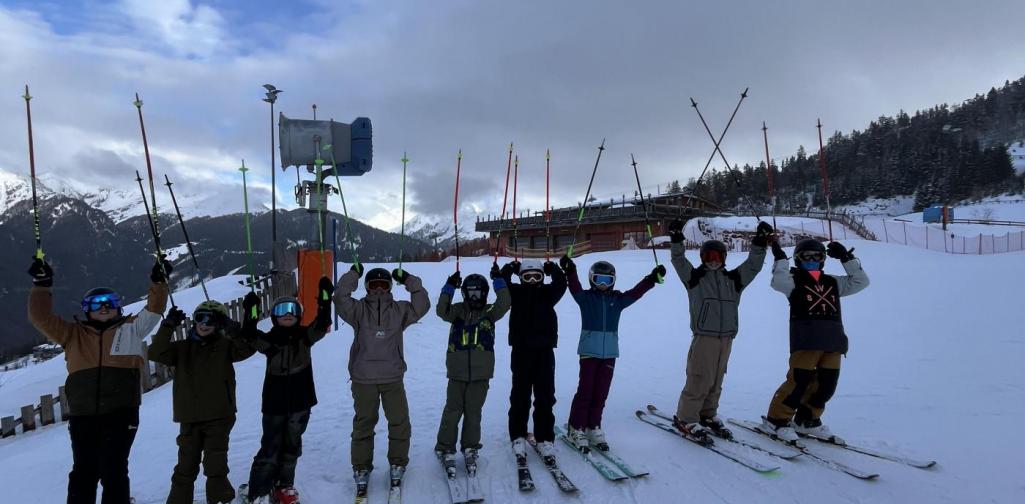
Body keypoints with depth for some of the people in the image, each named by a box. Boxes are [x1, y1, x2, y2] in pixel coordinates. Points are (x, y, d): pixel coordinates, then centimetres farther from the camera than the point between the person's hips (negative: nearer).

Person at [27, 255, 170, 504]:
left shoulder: (131, 329, 12)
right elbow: (42, 317, 11)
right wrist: (42, 285, 5)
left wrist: (158, 281, 0)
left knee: (113, 471, 0)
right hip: (82, 415, 2)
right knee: (83, 473, 11)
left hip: (121, 413, -2)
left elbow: (154, 309, 11)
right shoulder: (74, 334, 15)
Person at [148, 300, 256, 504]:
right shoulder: (183, 348, 9)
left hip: (219, 416, -3)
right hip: (189, 418, 3)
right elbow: (156, 353, -5)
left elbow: (247, 349, -15)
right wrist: (168, 326, -11)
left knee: (215, 465, -2)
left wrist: (233, 330, -27)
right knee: (185, 467, 13)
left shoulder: (224, 346, 1)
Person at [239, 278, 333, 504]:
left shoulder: (305, 336, 1)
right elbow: (249, 338, -20)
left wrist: (325, 299, -24)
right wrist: (250, 312, -33)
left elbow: (322, 325, -14)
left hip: (301, 401, 2)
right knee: (270, 448, 0)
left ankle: (284, 485, 28)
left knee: (292, 445, 13)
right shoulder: (269, 339, -3)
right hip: (274, 403, -2)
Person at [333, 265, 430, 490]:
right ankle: (361, 468, 25)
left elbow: (422, 305, -8)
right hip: (363, 379, -1)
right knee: (363, 423, 11)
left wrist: (409, 281, -11)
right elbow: (341, 300, -18)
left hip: (393, 378, 1)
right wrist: (353, 274, -18)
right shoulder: (359, 309, -2)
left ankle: (398, 463, 26)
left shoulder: (399, 310, 3)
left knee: (400, 422, 7)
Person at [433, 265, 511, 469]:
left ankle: (470, 447, 24)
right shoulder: (458, 311, 3)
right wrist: (449, 287, -22)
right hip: (457, 371, 0)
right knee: (453, 410, 4)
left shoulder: (489, 312, 4)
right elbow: (442, 310, -15)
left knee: (473, 411, 9)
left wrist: (498, 280, -17)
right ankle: (445, 448, 18)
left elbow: (505, 303, -13)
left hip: (481, 372, 1)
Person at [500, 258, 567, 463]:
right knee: (520, 397, 5)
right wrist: (508, 270, -19)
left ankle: (545, 440, 12)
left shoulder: (548, 293, 8)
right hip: (521, 351, -1)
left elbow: (560, 285, -8)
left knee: (545, 398, 3)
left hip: (544, 351, 1)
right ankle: (518, 437, 16)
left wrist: (553, 269, -18)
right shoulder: (516, 292, 6)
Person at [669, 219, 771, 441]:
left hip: (726, 338, 5)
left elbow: (753, 265, 10)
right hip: (703, 337, -5)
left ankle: (708, 414, 24)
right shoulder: (694, 277, 4)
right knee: (699, 379, -7)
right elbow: (679, 261, -6)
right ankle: (686, 418, 1)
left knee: (716, 381, 11)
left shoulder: (733, 279, 15)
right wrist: (677, 239, -19)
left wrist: (759, 242, -1)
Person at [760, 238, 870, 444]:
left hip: (832, 341, 6)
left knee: (826, 384, 6)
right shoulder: (794, 280, 6)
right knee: (799, 381, -11)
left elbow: (860, 282, 19)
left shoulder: (833, 282, 22)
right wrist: (780, 259, -15)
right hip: (805, 340, -6)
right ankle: (776, 419, 1)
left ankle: (807, 420, 23)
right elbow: (778, 282, -15)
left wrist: (847, 258, 14)